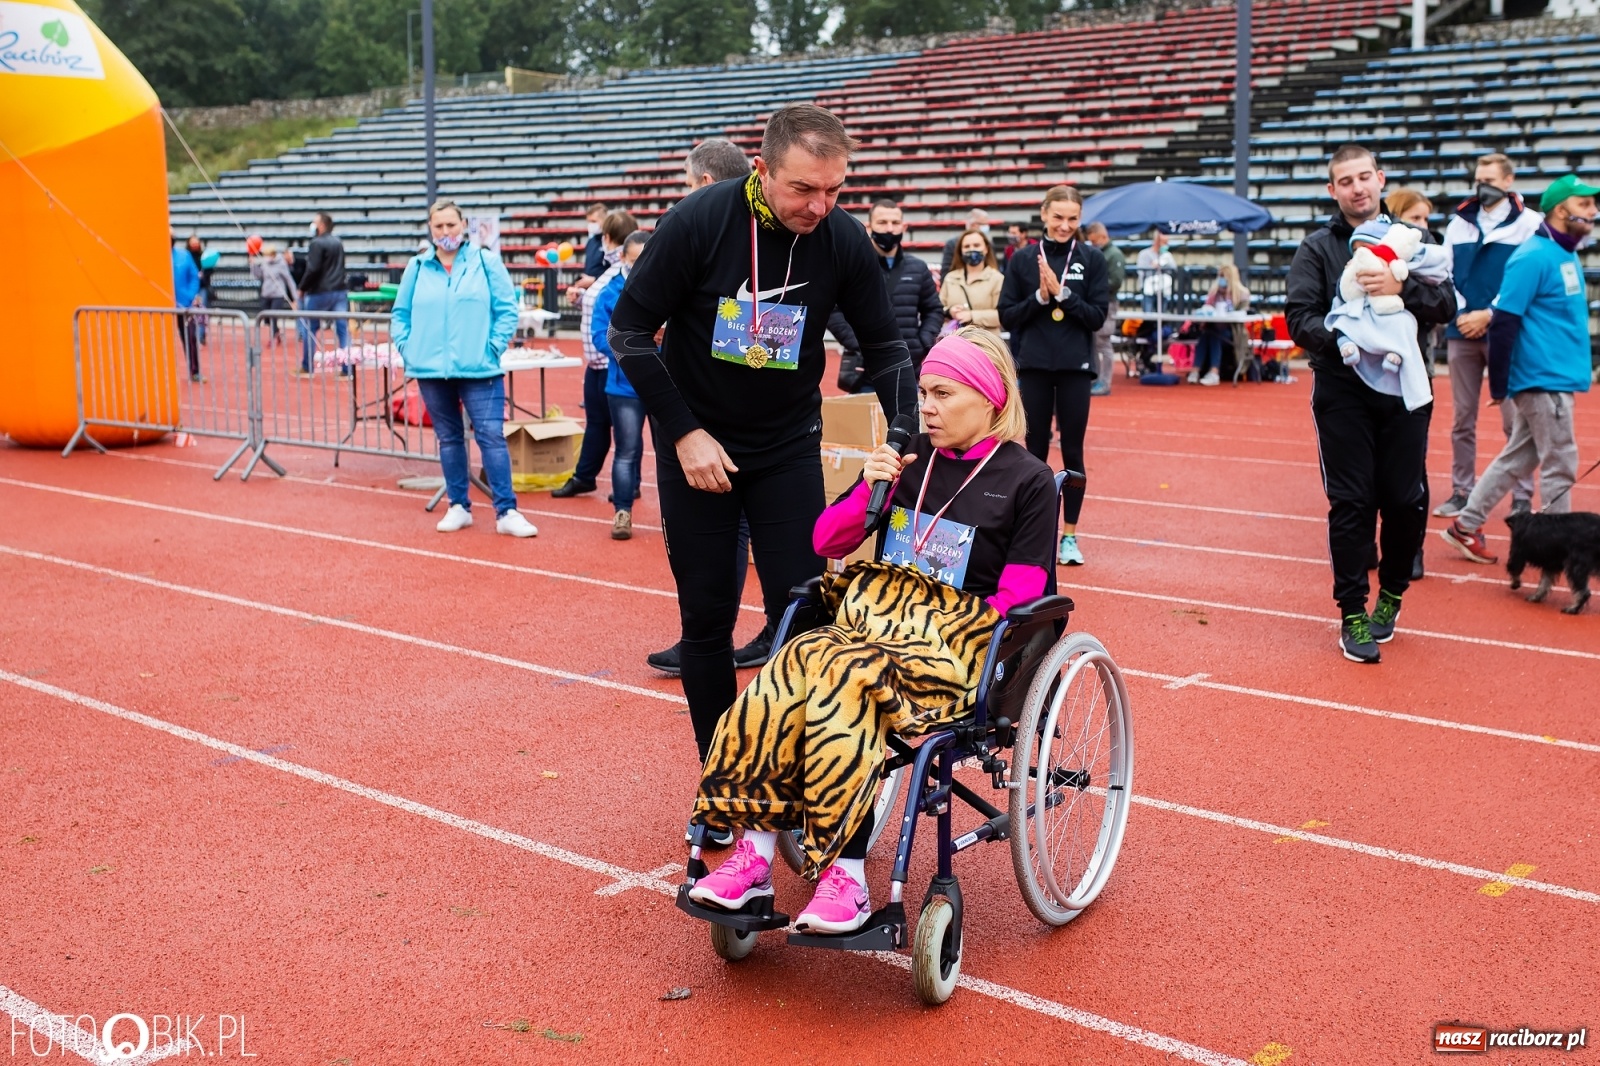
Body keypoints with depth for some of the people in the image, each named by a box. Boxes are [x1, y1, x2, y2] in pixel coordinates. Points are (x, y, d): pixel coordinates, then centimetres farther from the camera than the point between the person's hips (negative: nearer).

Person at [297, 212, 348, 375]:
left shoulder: (317, 243, -11)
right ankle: (347, 368, -2)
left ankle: (306, 367, 13)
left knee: (309, 328, 8)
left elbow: (313, 269, -18)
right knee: (343, 329, 2)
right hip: (339, 292, 6)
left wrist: (302, 288, -8)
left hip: (319, 292, -6)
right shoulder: (338, 243, 13)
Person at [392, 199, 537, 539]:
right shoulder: (417, 267, 7)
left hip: (479, 370, -3)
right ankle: (459, 507, 22)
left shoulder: (486, 261, 0)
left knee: (492, 436, -7)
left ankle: (507, 512, -4)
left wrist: (493, 347, -8)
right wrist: (409, 351, 1)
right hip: (431, 370, 3)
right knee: (449, 439, 11)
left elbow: (507, 310, -1)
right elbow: (400, 315, 12)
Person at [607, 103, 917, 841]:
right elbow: (630, 330, -12)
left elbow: (884, 345, -1)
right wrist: (684, 433, -15)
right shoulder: (700, 221, -20)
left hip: (789, 447, 2)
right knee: (706, 618, 4)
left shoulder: (843, 239, -13)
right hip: (697, 446, -1)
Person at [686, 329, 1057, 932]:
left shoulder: (1027, 480, 3)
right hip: (873, 618, 5)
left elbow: (1016, 597, -3)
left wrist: (955, 642, -15)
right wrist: (870, 490, 1)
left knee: (845, 679, -36)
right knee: (787, 672, -29)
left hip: (953, 645, -5)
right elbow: (827, 542, 18)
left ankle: (845, 871, -33)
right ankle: (755, 845, -28)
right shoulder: (910, 458, 17)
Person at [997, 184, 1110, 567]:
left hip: (1075, 367, 0)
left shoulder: (1092, 259, 1)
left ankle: (1069, 535, 14)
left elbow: (1098, 316, -5)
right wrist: (1039, 297, -13)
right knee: (1035, 450, 6)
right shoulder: (1023, 260, 2)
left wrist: (1062, 294, -16)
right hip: (1034, 366, 1)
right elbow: (1007, 316, 1)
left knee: (1072, 452, 5)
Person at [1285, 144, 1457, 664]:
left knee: (1407, 499, 4)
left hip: (1403, 387, 2)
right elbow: (1299, 317, -6)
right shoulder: (1318, 247, 3)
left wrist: (1402, 288, -19)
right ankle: (1352, 613, 9)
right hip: (1342, 391, -2)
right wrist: (1339, 340, -24)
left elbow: (1446, 304, 0)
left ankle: (1392, 591, 27)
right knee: (1351, 503, -1)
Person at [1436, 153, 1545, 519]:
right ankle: (1461, 492, 17)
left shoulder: (1529, 223, 0)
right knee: (1462, 420, 8)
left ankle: (1522, 497, 5)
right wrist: (1461, 314, -5)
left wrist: (1488, 315, -11)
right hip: (1461, 332, 4)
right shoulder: (1458, 222, 11)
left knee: (1515, 421, -2)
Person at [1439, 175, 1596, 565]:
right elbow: (1503, 323, -17)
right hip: (1542, 378, -9)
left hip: (1559, 376, 9)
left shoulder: (1567, 254, 13)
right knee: (1560, 464, -2)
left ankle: (1465, 526, 19)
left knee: (1519, 457, 12)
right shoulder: (1534, 257, -14)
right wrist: (1499, 387, -16)